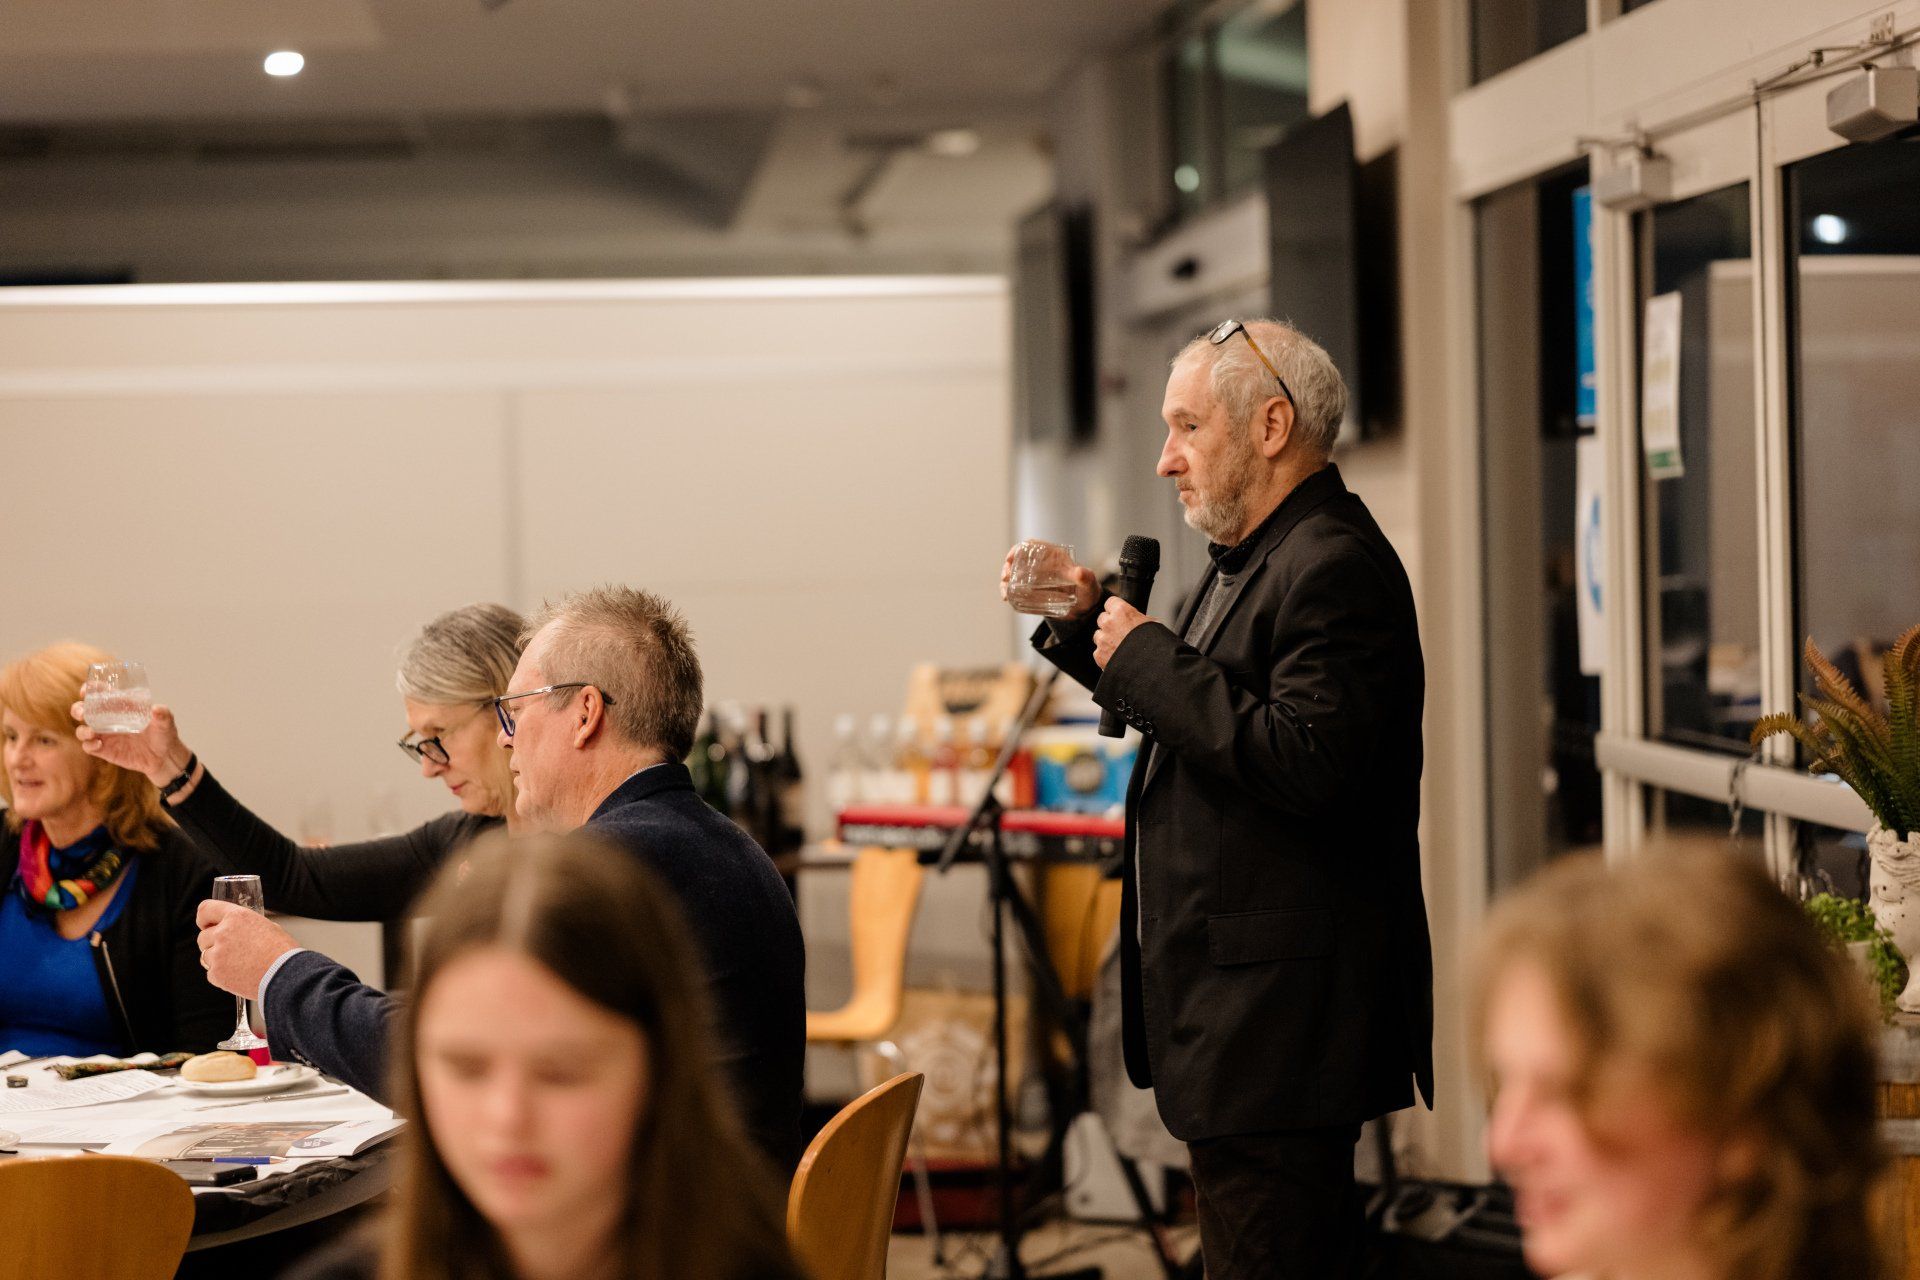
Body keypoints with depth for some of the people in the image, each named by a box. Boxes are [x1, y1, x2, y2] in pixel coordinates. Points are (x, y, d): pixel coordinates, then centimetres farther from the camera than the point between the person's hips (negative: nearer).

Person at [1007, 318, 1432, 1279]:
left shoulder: (1333, 568, -17)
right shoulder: (1253, 557, 17)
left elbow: (1304, 761, -28)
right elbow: (1197, 721, 25)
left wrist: (1145, 655, -19)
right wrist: (1089, 626, 12)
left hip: (1283, 1012, -11)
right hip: (1245, 1011, 11)